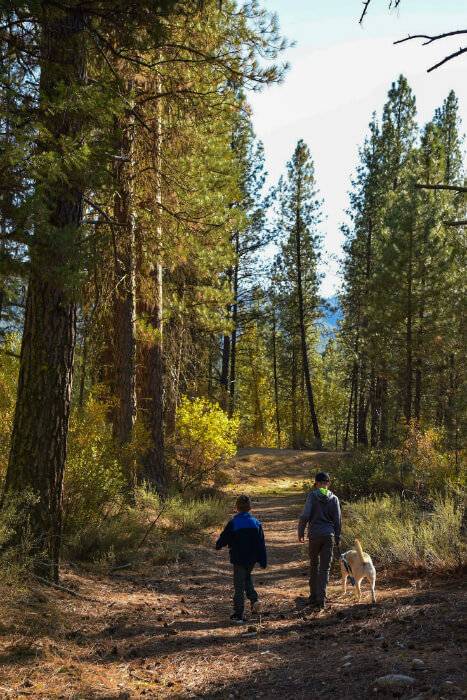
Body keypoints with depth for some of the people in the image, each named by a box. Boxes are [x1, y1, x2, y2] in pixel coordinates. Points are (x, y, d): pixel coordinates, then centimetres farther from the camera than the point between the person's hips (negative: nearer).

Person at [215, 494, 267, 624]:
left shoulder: (233, 523, -13)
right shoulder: (256, 523, -2)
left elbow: (223, 539, -3)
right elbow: (261, 544, 1)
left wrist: (218, 545, 20)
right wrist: (263, 561, 7)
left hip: (238, 559, -4)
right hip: (252, 559, 4)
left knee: (239, 586, 3)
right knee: (247, 577, 28)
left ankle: (238, 615, 6)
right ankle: (254, 599, 7)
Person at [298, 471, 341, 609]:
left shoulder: (312, 496, -5)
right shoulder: (334, 499, 2)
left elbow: (305, 516, -11)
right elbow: (337, 520, 3)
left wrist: (300, 532, 0)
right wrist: (337, 537, 12)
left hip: (314, 535, -1)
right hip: (329, 536, 1)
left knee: (314, 565, 16)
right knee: (325, 568, 4)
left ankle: (314, 596, 21)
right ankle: (321, 599, -3)